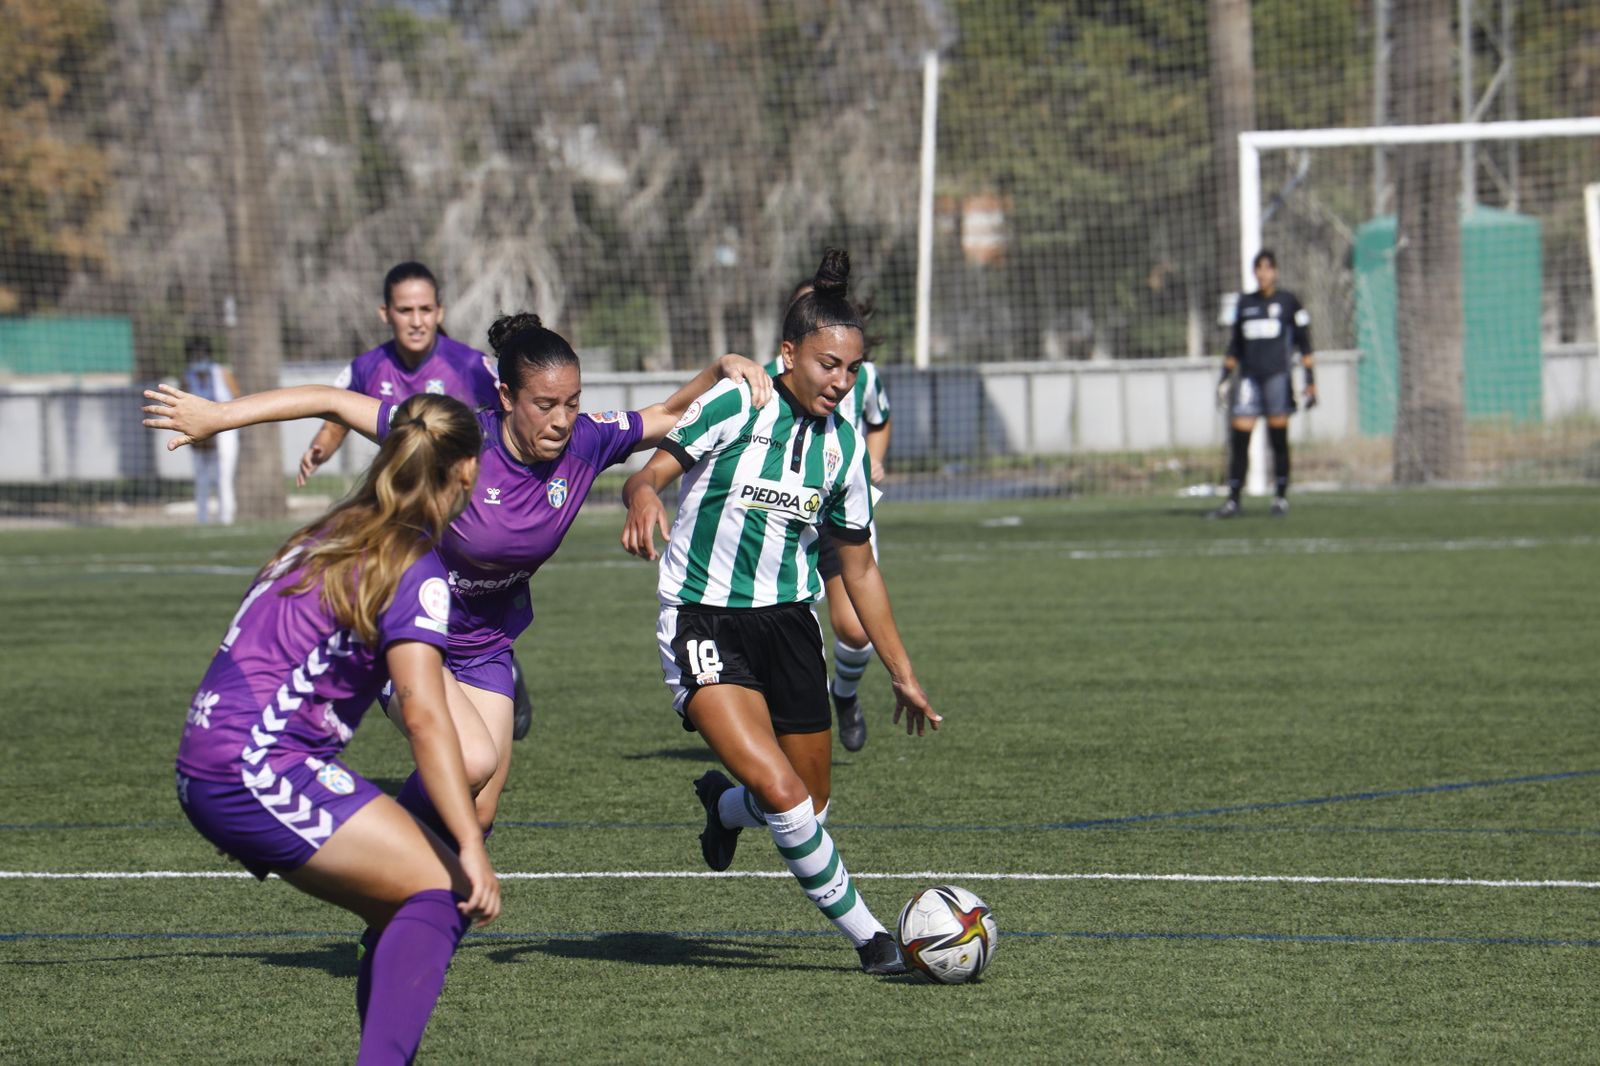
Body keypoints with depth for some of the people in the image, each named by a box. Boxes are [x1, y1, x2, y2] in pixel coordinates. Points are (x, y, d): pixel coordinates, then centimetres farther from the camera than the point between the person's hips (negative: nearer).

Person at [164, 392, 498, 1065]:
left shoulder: (334, 534, 15)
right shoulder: (414, 568, -10)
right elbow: (423, 715, -20)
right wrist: (470, 849, -23)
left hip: (205, 774, 9)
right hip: (259, 772, -9)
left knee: (403, 909, 11)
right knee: (444, 891, -11)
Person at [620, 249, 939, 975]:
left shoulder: (842, 444, 6)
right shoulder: (735, 406, -9)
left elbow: (859, 568, 15)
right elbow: (648, 474, -15)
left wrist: (902, 673, 18)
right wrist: (643, 497, -40)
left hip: (789, 622, 6)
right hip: (703, 625, -6)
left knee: (811, 805, 7)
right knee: (781, 790, -21)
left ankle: (722, 804, 42)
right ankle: (862, 932, -6)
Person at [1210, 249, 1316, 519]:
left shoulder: (1288, 302, 2)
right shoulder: (1245, 303, 14)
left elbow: (1304, 343, 2)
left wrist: (1310, 382, -5)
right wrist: (1225, 378, 18)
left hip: (1277, 374, -4)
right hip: (1249, 377, 4)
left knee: (1278, 439, -2)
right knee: (1238, 440, -3)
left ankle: (1281, 498, 5)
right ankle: (1232, 501, -1)